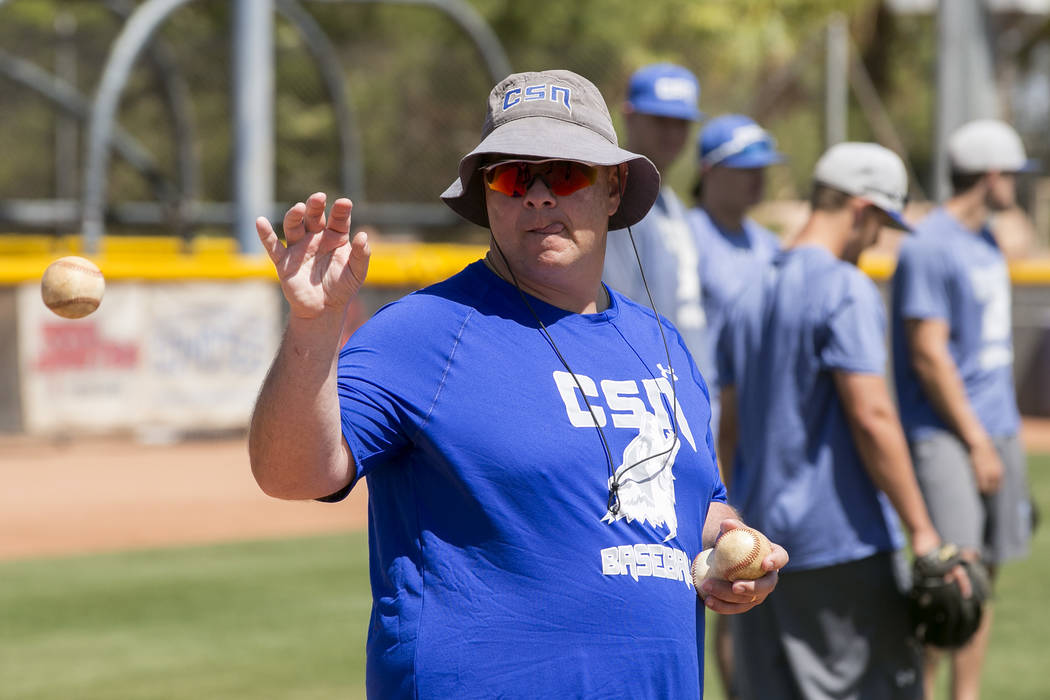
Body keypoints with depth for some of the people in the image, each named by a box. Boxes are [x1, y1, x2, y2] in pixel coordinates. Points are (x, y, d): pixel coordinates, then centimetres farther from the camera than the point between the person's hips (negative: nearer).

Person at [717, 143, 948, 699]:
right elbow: (871, 418, -19)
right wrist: (922, 531, -18)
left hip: (762, 545, 8)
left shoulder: (751, 294, 13)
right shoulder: (846, 289, -12)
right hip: (842, 542, -7)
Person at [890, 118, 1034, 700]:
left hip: (997, 428, 9)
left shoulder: (986, 241, 15)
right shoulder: (929, 248, -13)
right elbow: (928, 356, -16)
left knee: (984, 572, 8)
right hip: (947, 433, -8)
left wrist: (1003, 432, 17)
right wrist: (976, 441, -14)